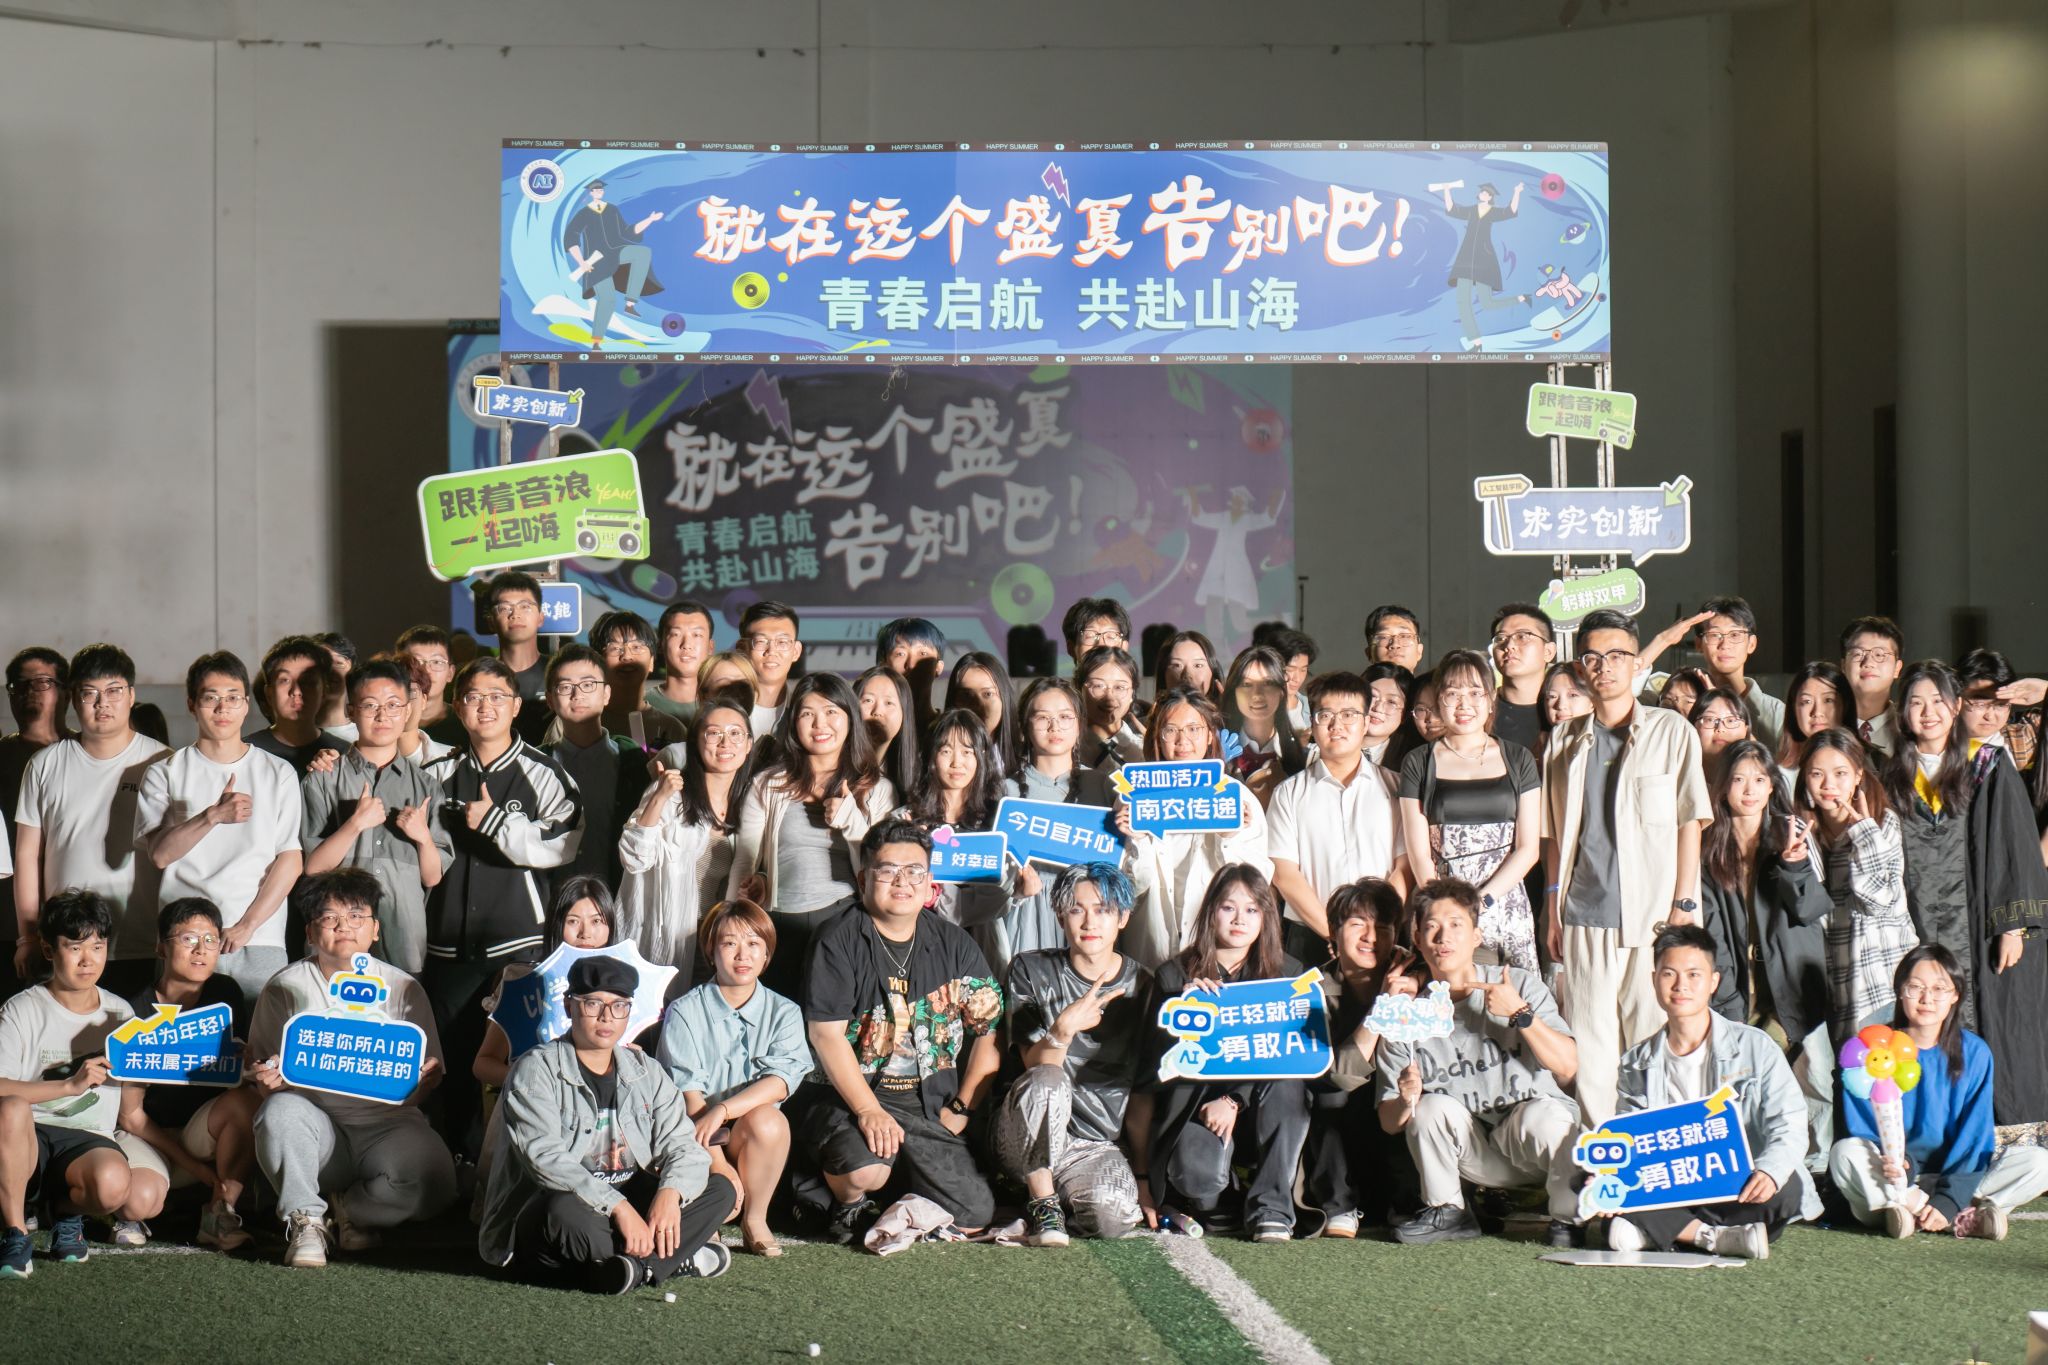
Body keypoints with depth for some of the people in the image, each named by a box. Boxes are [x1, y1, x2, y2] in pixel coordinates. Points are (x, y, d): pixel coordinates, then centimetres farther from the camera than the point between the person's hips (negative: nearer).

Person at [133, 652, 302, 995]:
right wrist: (213, 816, -20)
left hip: (259, 942, 0)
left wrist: (248, 925, -7)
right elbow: (159, 853, -5)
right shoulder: (165, 774, 9)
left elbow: (291, 859, 4)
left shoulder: (278, 773, 10)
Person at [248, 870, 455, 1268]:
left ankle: (353, 1209, 2)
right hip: (315, 1124, -1)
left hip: (386, 1126, 1)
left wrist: (420, 1082, -17)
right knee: (281, 1110, -35)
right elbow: (260, 1078, 8)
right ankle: (304, 1220, -15)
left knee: (433, 1180, -30)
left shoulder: (403, 989, 8)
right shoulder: (284, 988, 7)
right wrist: (267, 1082, -18)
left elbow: (427, 1080, 8)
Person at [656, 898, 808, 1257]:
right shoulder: (686, 1011, 0)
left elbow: (781, 1081, -10)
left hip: (753, 1137, 2)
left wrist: (721, 1110, -26)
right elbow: (689, 1092, -9)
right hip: (698, 1135, -2)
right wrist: (718, 1163, -19)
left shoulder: (784, 1012, 6)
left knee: (766, 1119, -34)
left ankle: (755, 1220, -13)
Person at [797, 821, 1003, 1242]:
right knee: (865, 1171, -35)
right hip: (849, 1096, -4)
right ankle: (850, 1203, 3)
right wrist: (868, 1110, -19)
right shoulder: (840, 938, -4)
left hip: (931, 1108, 4)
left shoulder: (954, 944, 9)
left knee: (974, 1216, -11)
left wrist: (960, 1109, -2)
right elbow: (826, 1033, -11)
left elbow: (990, 1033, 8)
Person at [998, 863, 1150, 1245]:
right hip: (1026, 1138, -2)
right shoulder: (1031, 971, 1)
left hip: (1098, 1145, 2)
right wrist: (1064, 1028, -31)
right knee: (1047, 1079, -36)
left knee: (1112, 1217, -32)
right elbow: (1036, 1068, -11)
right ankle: (1043, 1204, -17)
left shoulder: (1141, 986, 6)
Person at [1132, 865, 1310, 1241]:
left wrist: (1234, 1101, -18)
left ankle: (1271, 1211, -23)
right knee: (1197, 1168, -35)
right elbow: (1156, 1069, -1)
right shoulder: (1176, 975, 3)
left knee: (1287, 1082, -31)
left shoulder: (1286, 973, 7)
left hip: (1257, 1116, 2)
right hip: (1190, 1107, -2)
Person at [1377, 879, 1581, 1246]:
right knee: (1430, 1107, -25)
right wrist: (1406, 1101, -24)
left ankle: (1569, 1217, -9)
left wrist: (1519, 1013, -22)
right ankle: (1447, 1213, -2)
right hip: (1475, 1156, 2)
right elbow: (1389, 1122, -1)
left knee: (1545, 1115, -33)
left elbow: (1567, 1067, -13)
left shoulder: (1522, 986, -2)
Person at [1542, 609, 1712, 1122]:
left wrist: (1684, 904, -5)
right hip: (1585, 916, 2)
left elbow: (1690, 822, 2)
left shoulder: (1672, 731, 5)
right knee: (1590, 1046, 1)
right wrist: (1553, 903, 7)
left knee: (1653, 1041, -4)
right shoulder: (1566, 741, 13)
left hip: (1653, 912, -2)